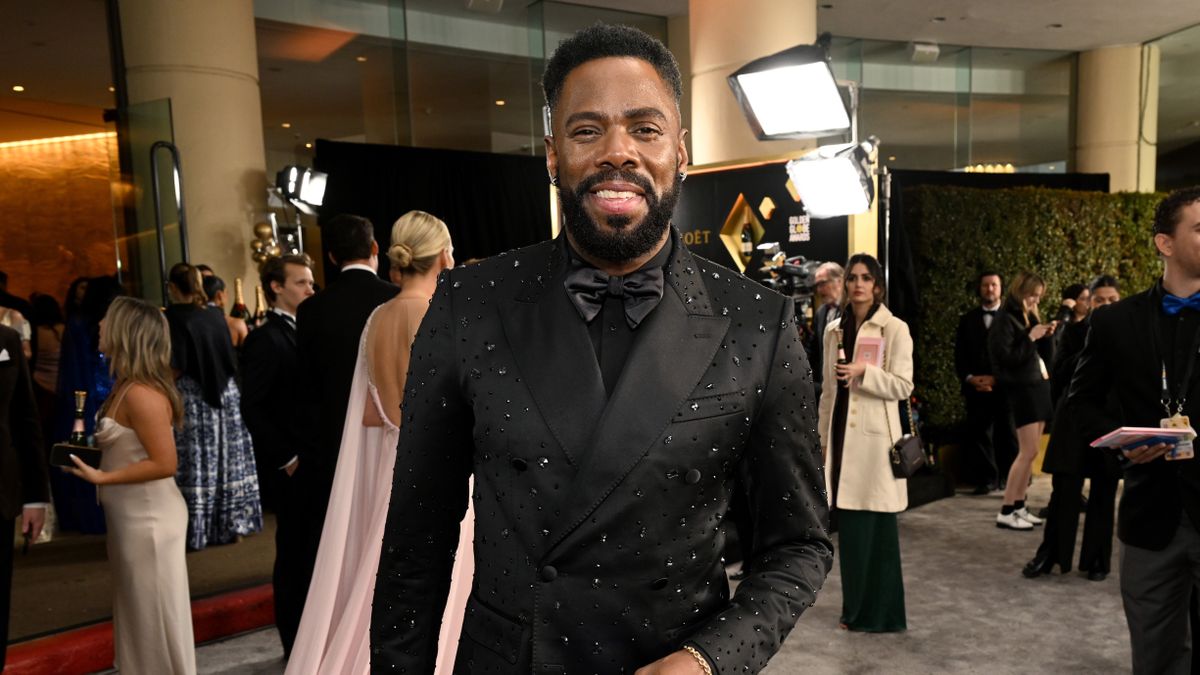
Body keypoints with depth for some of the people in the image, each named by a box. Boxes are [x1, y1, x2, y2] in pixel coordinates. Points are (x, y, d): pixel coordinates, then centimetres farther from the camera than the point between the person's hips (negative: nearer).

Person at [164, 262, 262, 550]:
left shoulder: (172, 318, -10)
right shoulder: (216, 316, 6)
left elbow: (175, 366, -15)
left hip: (190, 397, -5)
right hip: (226, 394, 5)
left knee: (195, 463, 1)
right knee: (227, 457, 10)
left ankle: (196, 530, 7)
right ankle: (231, 523, 18)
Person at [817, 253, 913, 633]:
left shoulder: (894, 329, -4)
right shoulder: (834, 331, 12)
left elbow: (903, 387, -9)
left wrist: (864, 370, -23)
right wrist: (823, 438, 14)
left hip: (874, 438, -5)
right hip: (843, 436, 5)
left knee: (876, 528, 0)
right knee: (849, 527, 9)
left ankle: (880, 613, 13)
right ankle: (856, 609, 21)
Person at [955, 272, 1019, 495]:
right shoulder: (967, 320, 14)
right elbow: (959, 356, 10)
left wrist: (997, 378, -13)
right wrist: (969, 378, -7)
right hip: (976, 388, 2)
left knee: (1008, 435, 2)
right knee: (979, 435, 0)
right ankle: (987, 479, 7)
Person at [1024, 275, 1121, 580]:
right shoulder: (1073, 332, 3)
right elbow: (1059, 376, -3)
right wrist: (1088, 350, -9)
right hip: (1074, 424, -1)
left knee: (1103, 496, 9)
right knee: (1064, 492, 0)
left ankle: (1097, 560, 21)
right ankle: (1049, 554, 13)